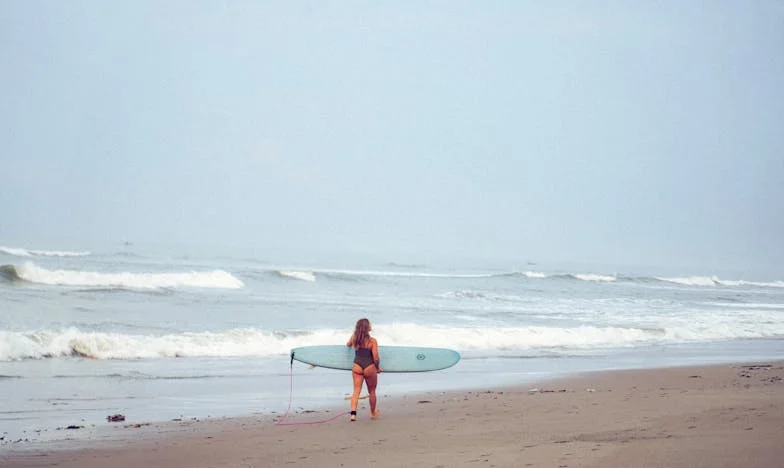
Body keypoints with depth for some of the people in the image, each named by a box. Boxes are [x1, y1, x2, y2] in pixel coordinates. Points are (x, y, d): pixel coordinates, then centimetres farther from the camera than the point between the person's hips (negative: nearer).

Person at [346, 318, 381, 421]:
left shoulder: (354, 338, -1)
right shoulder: (372, 341, -13)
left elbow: (348, 344, 23)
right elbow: (376, 358, -13)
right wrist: (378, 368, 5)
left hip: (357, 367, 3)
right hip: (369, 368, -3)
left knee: (356, 391, 3)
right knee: (372, 392, 16)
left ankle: (353, 413, -14)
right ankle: (373, 413, 31)